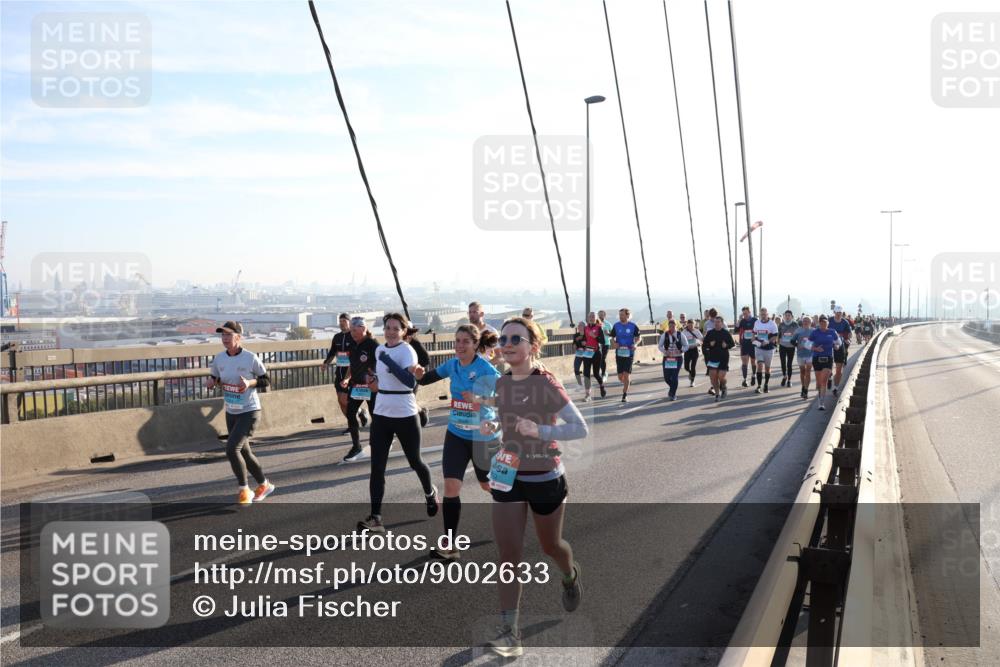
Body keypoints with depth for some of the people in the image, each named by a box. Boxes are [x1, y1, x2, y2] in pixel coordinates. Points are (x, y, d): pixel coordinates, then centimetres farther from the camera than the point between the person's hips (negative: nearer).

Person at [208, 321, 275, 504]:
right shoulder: (219, 359, -1)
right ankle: (264, 485, 36)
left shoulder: (251, 358, -15)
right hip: (231, 413, 7)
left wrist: (250, 383, -23)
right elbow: (214, 378, 13)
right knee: (244, 452, 16)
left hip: (249, 412, -6)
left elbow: (266, 380, -5)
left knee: (232, 448, -19)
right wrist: (211, 381, -10)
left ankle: (244, 490, 0)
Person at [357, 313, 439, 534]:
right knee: (377, 466, -3)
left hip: (405, 415, -5)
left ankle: (430, 493, 43)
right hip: (381, 414, 6)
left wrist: (388, 361, -32)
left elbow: (410, 381, -30)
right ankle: (376, 518, -2)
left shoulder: (407, 350, -15)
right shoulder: (379, 349, 6)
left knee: (414, 461, 13)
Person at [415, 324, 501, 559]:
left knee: (488, 485, 16)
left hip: (483, 436, -4)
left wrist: (481, 400, -34)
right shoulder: (453, 365, -3)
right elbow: (427, 378, 8)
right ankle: (448, 545, 8)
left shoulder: (486, 370, -20)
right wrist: (419, 374, -15)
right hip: (456, 434, 4)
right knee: (451, 487, -4)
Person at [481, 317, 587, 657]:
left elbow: (580, 428, -19)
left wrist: (540, 430, -32)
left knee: (550, 545, 18)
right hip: (508, 477, 4)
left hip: (546, 479, -4)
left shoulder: (547, 383, -18)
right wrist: (492, 425, -4)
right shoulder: (501, 383, -1)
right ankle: (510, 632, 2)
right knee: (508, 554, -3)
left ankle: (570, 576, 53)